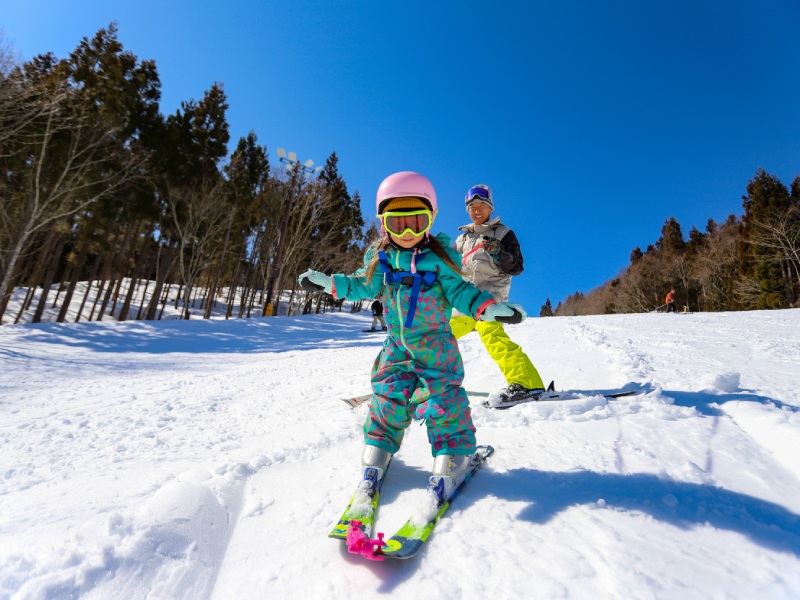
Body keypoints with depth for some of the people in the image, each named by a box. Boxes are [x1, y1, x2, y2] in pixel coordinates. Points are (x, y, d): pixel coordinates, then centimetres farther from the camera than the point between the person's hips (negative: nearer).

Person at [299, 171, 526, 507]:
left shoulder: (440, 257, -9)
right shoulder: (379, 258, 1)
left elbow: (459, 292, -8)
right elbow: (364, 287, 14)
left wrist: (487, 307, -24)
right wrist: (330, 284, 7)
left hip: (436, 342, -3)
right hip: (397, 343, 3)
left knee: (441, 396, -7)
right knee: (389, 394, 5)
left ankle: (452, 456, 7)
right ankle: (377, 452, 20)